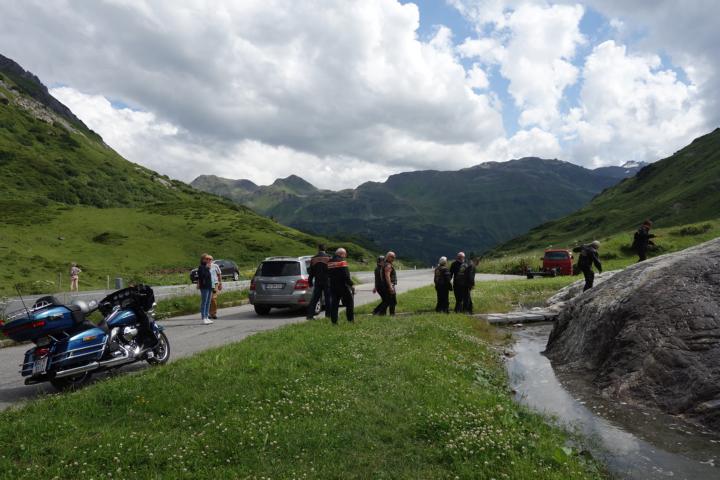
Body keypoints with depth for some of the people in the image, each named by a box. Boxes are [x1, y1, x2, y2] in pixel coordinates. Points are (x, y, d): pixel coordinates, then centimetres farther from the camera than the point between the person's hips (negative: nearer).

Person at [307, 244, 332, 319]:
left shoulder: (313, 258, 4)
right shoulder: (328, 258, -7)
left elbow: (311, 272, 7)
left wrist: (310, 282, 15)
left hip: (317, 282, 3)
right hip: (327, 282, -3)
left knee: (314, 299, 7)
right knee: (328, 298, 7)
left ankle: (310, 314, 2)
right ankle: (328, 314, 9)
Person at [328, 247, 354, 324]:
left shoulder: (330, 262, 11)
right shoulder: (342, 261, -12)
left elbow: (328, 275, 17)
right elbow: (346, 275, -17)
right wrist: (351, 284, -13)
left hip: (333, 286, 6)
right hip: (343, 286, -6)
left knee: (334, 303, 9)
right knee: (349, 302, 6)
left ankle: (334, 321, 7)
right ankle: (351, 319, 4)